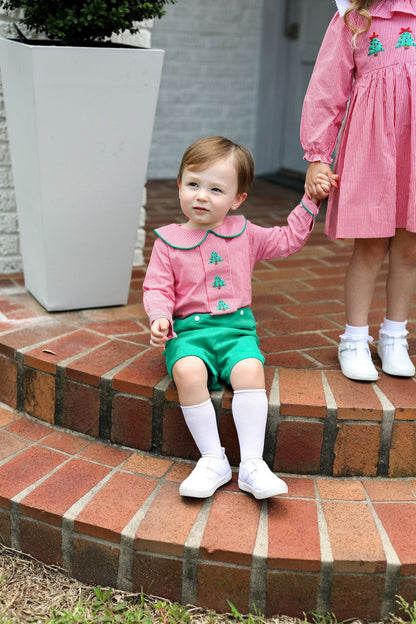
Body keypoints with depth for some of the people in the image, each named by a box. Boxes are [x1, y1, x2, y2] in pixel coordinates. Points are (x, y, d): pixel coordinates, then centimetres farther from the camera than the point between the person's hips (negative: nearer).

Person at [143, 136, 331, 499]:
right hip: (189, 330, -1)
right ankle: (213, 460, -23)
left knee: (250, 369, -32)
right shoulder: (168, 241, 6)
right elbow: (157, 288, 4)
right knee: (188, 371, -35)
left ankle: (252, 464, -25)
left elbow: (288, 240, 25)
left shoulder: (245, 235, 12)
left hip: (236, 328, 1)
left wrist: (310, 202, 19)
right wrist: (159, 317, -16)